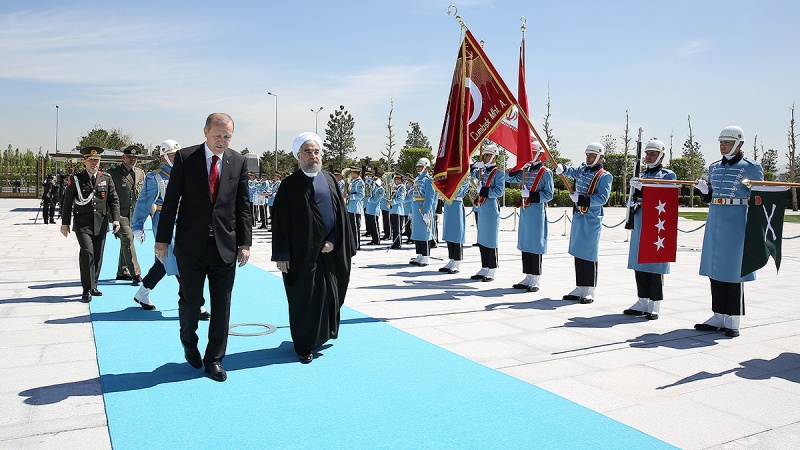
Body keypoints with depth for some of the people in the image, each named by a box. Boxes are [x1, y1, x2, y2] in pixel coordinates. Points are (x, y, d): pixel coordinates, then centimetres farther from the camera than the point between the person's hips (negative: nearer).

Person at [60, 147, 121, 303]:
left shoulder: (106, 178, 7)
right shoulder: (76, 179, 1)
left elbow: (114, 200, 6)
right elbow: (67, 202, 5)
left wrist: (115, 218, -5)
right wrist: (65, 223, 4)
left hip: (101, 224, 3)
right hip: (82, 224, -3)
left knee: (98, 256, 8)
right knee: (87, 252, -15)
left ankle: (93, 286, 23)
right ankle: (87, 289, -9)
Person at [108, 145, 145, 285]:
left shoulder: (141, 173, 11)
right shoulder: (113, 172, -4)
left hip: (135, 215, 5)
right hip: (121, 214, -5)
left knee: (126, 242, 14)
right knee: (128, 241, -12)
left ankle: (122, 272, 26)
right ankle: (136, 274, -13)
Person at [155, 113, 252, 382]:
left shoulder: (239, 162, 3)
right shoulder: (184, 158, -1)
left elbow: (243, 205, 4)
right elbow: (171, 200, -1)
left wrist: (245, 242, -1)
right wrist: (162, 238, -3)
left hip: (225, 246, 1)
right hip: (191, 244, -1)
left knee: (221, 305, 5)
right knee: (190, 301, 9)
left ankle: (214, 359, 20)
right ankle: (189, 344, 38)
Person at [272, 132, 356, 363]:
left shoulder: (330, 180, 9)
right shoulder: (290, 184, -3)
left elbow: (341, 213, 9)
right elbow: (281, 221, -6)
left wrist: (333, 240, -4)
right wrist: (281, 255, -10)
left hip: (330, 251, 4)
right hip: (302, 253, -4)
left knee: (330, 294, 12)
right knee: (304, 300, 3)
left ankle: (323, 333, 34)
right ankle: (304, 346, 19)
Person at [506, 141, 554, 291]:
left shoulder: (546, 172, -5)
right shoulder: (525, 171, 13)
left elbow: (549, 195, -9)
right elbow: (510, 178, 7)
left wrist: (532, 195, -20)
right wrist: (520, 168, -5)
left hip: (537, 212, -6)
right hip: (524, 211, 7)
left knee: (535, 246, -3)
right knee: (524, 244, 10)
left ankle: (535, 280, 4)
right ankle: (528, 278, 19)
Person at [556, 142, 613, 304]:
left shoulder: (605, 176, -6)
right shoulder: (583, 169, 15)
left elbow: (602, 198, -15)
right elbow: (572, 171, 4)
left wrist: (581, 198, -23)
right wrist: (561, 169, -17)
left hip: (592, 220, -6)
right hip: (578, 217, 6)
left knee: (589, 255, -4)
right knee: (578, 254, 10)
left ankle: (589, 292, 3)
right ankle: (580, 288, 19)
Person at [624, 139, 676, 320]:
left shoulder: (668, 175, 0)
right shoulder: (641, 175, 17)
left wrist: (643, 187, -22)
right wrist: (634, 203, -1)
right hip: (639, 224, 6)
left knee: (655, 266, -2)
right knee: (639, 264, 8)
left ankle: (655, 305, 5)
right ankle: (643, 302, 17)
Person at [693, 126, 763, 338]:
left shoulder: (750, 167, -2)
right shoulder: (714, 167, 14)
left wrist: (750, 186, -17)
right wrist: (703, 189, 0)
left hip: (736, 223, -6)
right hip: (715, 222, 6)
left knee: (733, 270, -2)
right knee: (715, 270, 7)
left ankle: (732, 320, 7)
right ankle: (718, 317, 17)